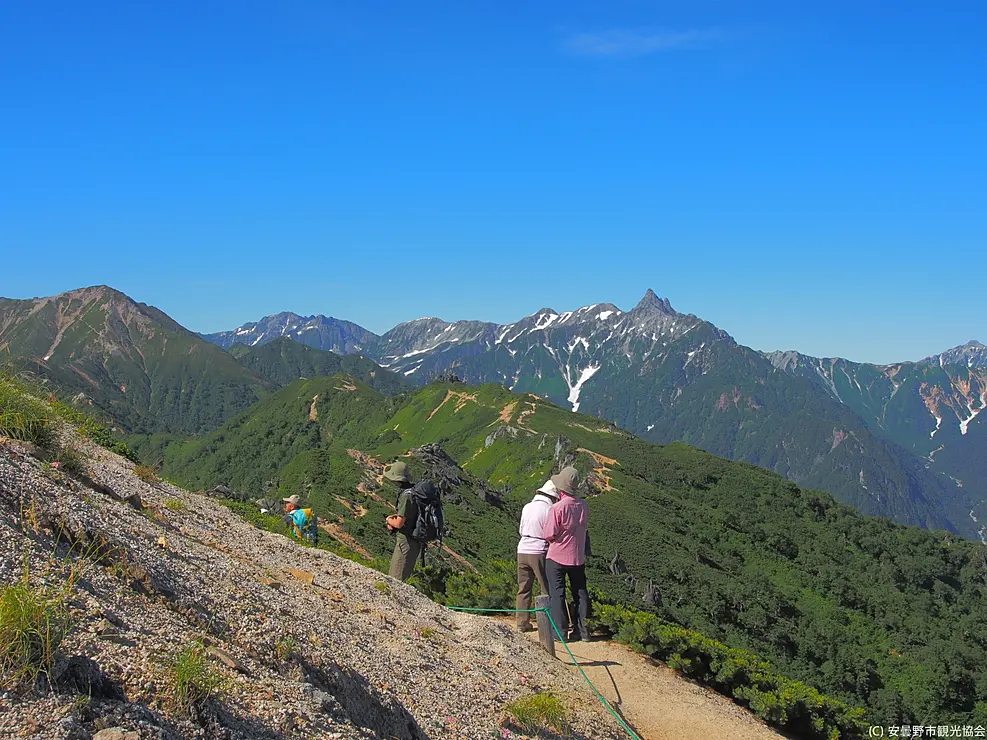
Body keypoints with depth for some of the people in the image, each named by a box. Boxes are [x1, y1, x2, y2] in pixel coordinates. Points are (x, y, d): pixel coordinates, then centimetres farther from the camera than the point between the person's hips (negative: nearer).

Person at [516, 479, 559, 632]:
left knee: (523, 588, 12)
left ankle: (522, 623, 15)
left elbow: (521, 530, 13)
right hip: (539, 552, -5)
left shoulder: (527, 507, 8)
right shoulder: (549, 510, -10)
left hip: (522, 550, 5)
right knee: (547, 589, 7)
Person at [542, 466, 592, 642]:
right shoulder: (583, 506, -3)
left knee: (557, 594, 5)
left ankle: (561, 631, 4)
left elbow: (548, 535, -19)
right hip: (578, 557, 5)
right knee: (580, 592, 14)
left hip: (557, 557, -5)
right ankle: (583, 629, 15)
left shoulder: (557, 508, -22)